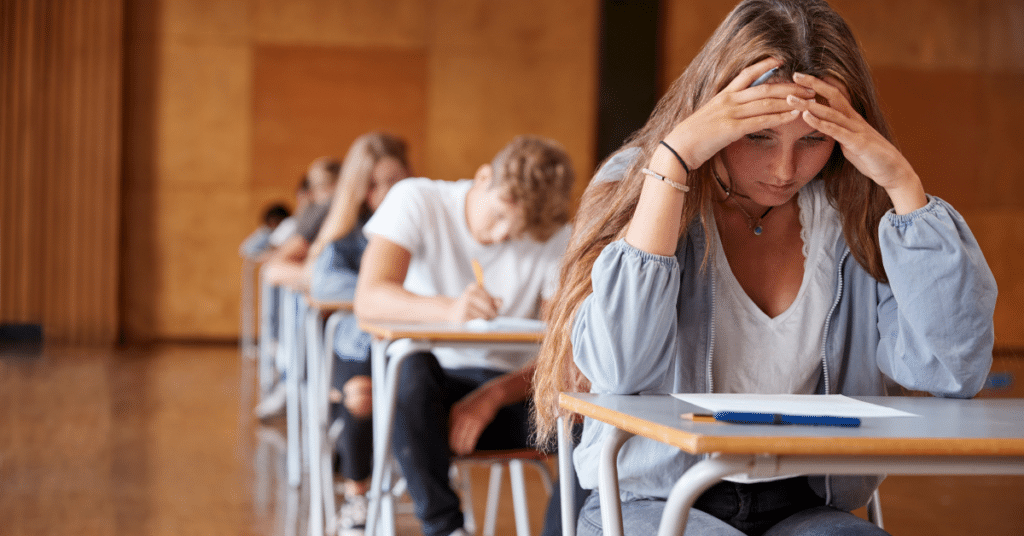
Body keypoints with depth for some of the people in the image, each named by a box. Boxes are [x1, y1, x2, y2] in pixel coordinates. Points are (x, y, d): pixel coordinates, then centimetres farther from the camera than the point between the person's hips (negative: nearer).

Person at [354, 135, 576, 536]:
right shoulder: (417, 200, -8)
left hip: (506, 388, 1)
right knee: (411, 368, -37)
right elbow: (369, 299, -22)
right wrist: (449, 309, -42)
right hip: (426, 383, -1)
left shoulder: (557, 240, -2)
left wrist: (492, 396, -26)